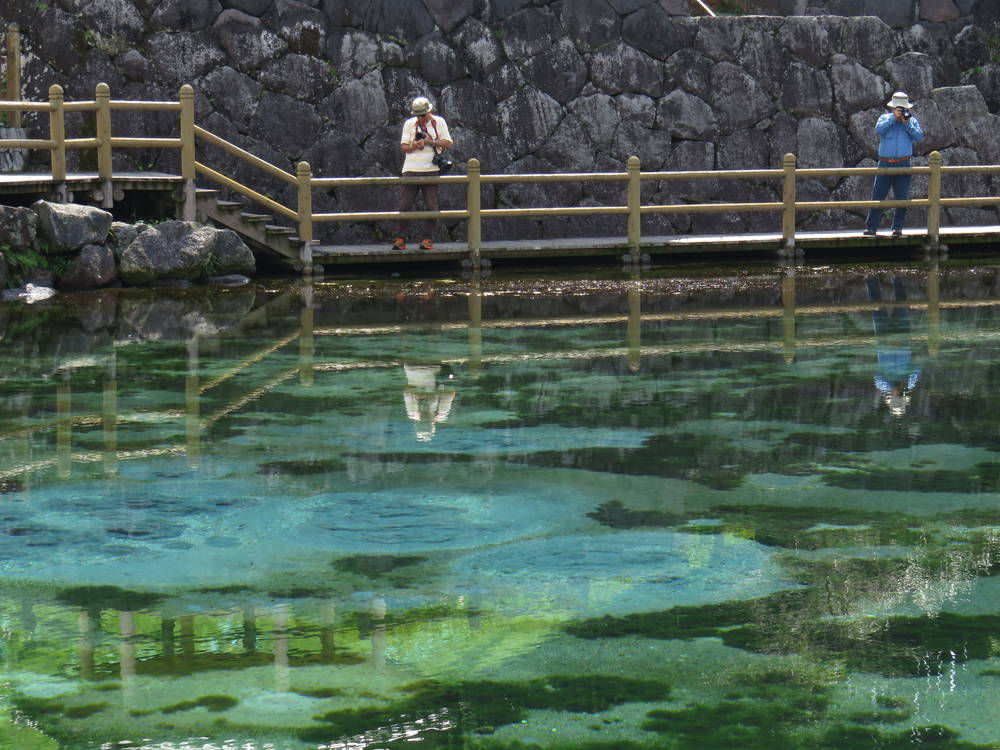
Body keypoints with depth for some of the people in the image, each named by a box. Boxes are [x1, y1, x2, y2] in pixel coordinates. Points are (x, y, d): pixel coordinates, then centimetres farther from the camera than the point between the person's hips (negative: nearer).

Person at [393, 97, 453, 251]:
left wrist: (431, 142, -11)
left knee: (431, 206, -1)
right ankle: (400, 238, -1)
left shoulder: (439, 122, 7)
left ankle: (428, 239, 3)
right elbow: (403, 146, 7)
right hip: (411, 169, 1)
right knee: (405, 205, -3)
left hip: (431, 170, -1)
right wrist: (414, 146, -14)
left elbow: (448, 143, 3)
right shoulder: (409, 124, 10)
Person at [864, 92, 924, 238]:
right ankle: (871, 227, 0)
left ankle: (897, 228, 10)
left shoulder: (912, 121, 9)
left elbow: (919, 137, -4)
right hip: (885, 163, -1)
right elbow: (878, 129, -14)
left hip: (903, 165, 1)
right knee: (878, 195, -3)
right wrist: (894, 117, -17)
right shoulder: (885, 118, 7)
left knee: (901, 197, 2)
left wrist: (907, 123, -11)